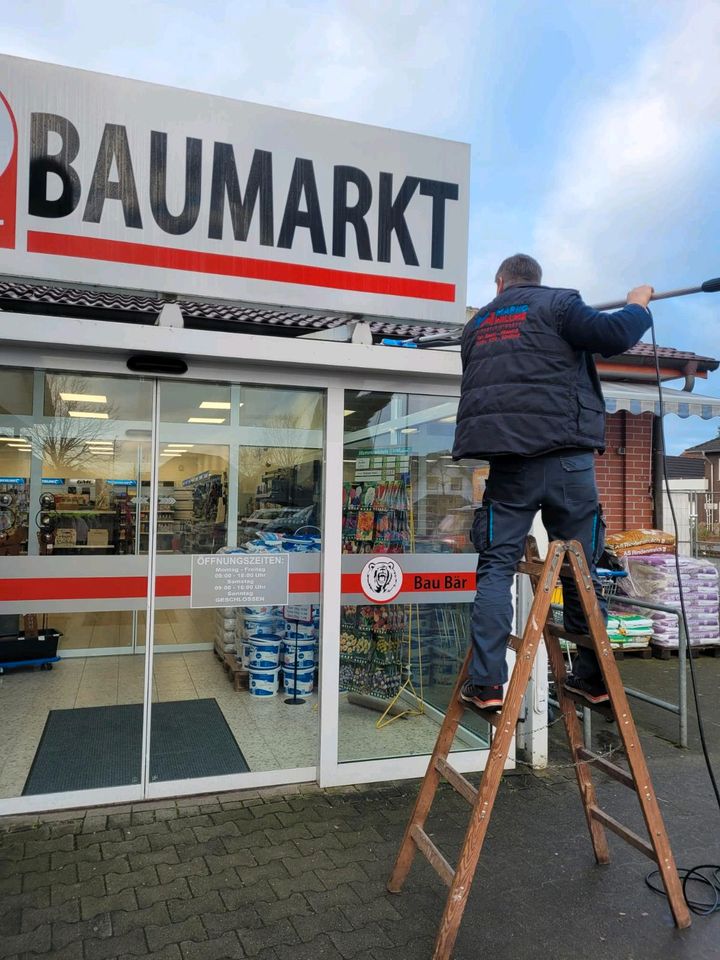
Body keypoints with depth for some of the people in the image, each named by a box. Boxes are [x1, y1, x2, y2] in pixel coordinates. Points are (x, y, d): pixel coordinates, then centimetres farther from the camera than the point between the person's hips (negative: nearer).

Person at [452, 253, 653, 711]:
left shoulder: (478, 323, 20)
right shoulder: (556, 303, 6)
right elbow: (612, 336, -7)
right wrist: (638, 306, 12)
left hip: (508, 458, 3)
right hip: (566, 455, -2)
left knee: (497, 566, 2)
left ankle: (486, 682, -7)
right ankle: (593, 677, 17)